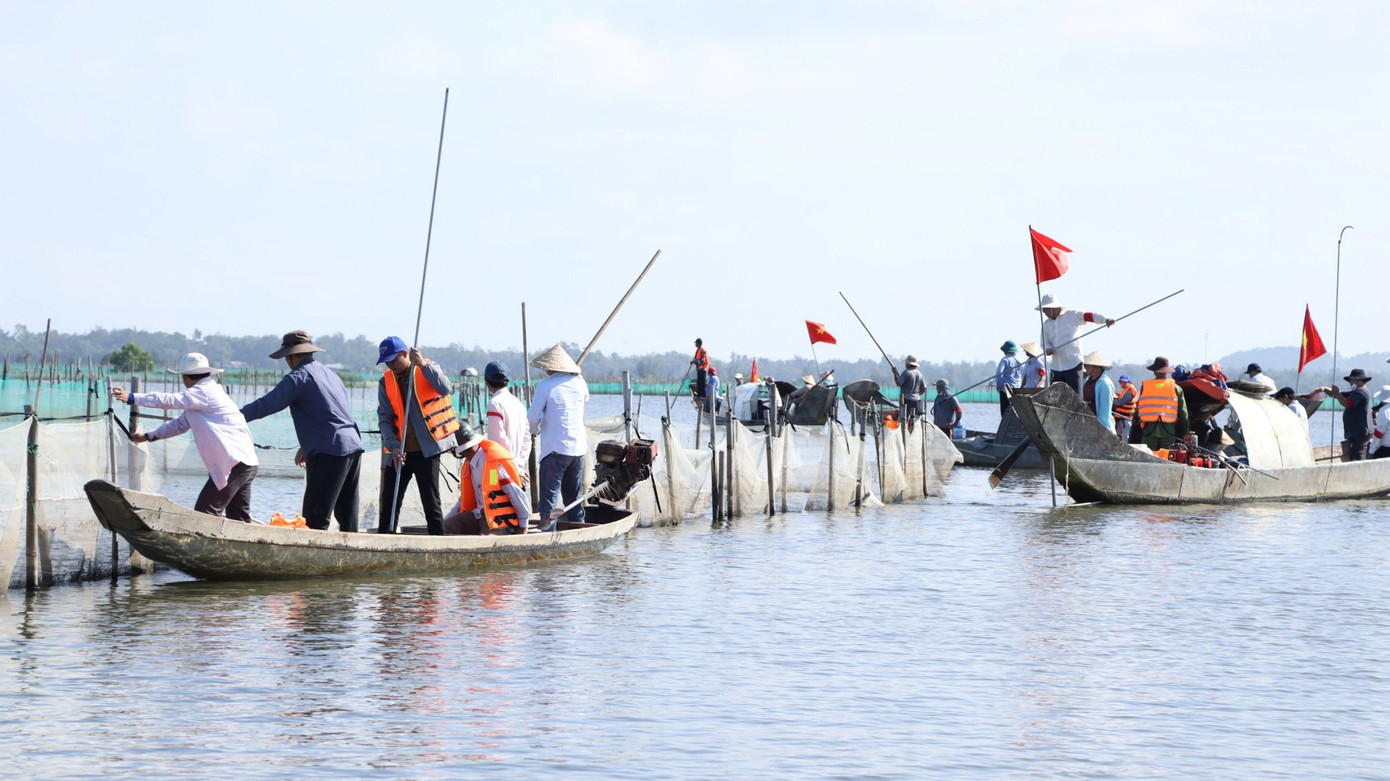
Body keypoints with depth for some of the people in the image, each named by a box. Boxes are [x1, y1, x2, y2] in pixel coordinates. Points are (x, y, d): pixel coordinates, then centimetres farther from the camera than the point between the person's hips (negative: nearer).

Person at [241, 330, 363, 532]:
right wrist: (307, 447, 32)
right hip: (353, 447, 9)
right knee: (347, 516, 12)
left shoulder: (298, 377, -6)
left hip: (330, 453, -9)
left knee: (314, 517, -8)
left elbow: (267, 404, -12)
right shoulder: (330, 373, 21)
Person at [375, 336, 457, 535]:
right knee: (389, 503, 5)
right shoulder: (386, 381, 8)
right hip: (399, 452, 4)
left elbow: (447, 389, -22)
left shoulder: (427, 370, -2)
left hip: (426, 450, -4)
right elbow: (384, 417, 3)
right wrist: (393, 446, -11)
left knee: (431, 502, -3)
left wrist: (422, 365, -28)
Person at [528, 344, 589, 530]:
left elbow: (532, 417, -7)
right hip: (578, 449, 6)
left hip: (555, 449, -5)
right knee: (574, 498, 16)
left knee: (549, 498, -4)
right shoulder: (579, 383, 5)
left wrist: (535, 431, 12)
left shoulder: (544, 386, -9)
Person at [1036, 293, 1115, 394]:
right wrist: (1047, 349, -8)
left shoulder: (1072, 315, -1)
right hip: (1056, 366, 5)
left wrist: (1105, 319, -28)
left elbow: (1090, 316, -11)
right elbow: (1044, 343, 16)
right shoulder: (1046, 324, 15)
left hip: (1073, 364, -5)